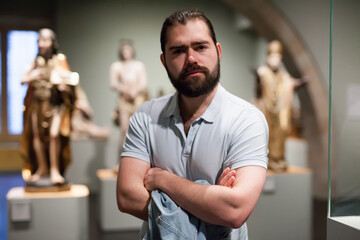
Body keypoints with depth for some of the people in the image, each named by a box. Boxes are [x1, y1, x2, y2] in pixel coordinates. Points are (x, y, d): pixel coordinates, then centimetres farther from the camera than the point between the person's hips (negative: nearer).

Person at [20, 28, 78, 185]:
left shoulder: (60, 59, 2)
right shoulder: (36, 62, 11)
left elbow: (69, 78, 2)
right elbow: (23, 79, 8)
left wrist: (63, 83, -19)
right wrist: (32, 76, -11)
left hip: (55, 103, -4)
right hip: (37, 103, 4)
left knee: (54, 134, -16)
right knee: (37, 135, 2)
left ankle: (55, 170, -9)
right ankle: (42, 169, 15)